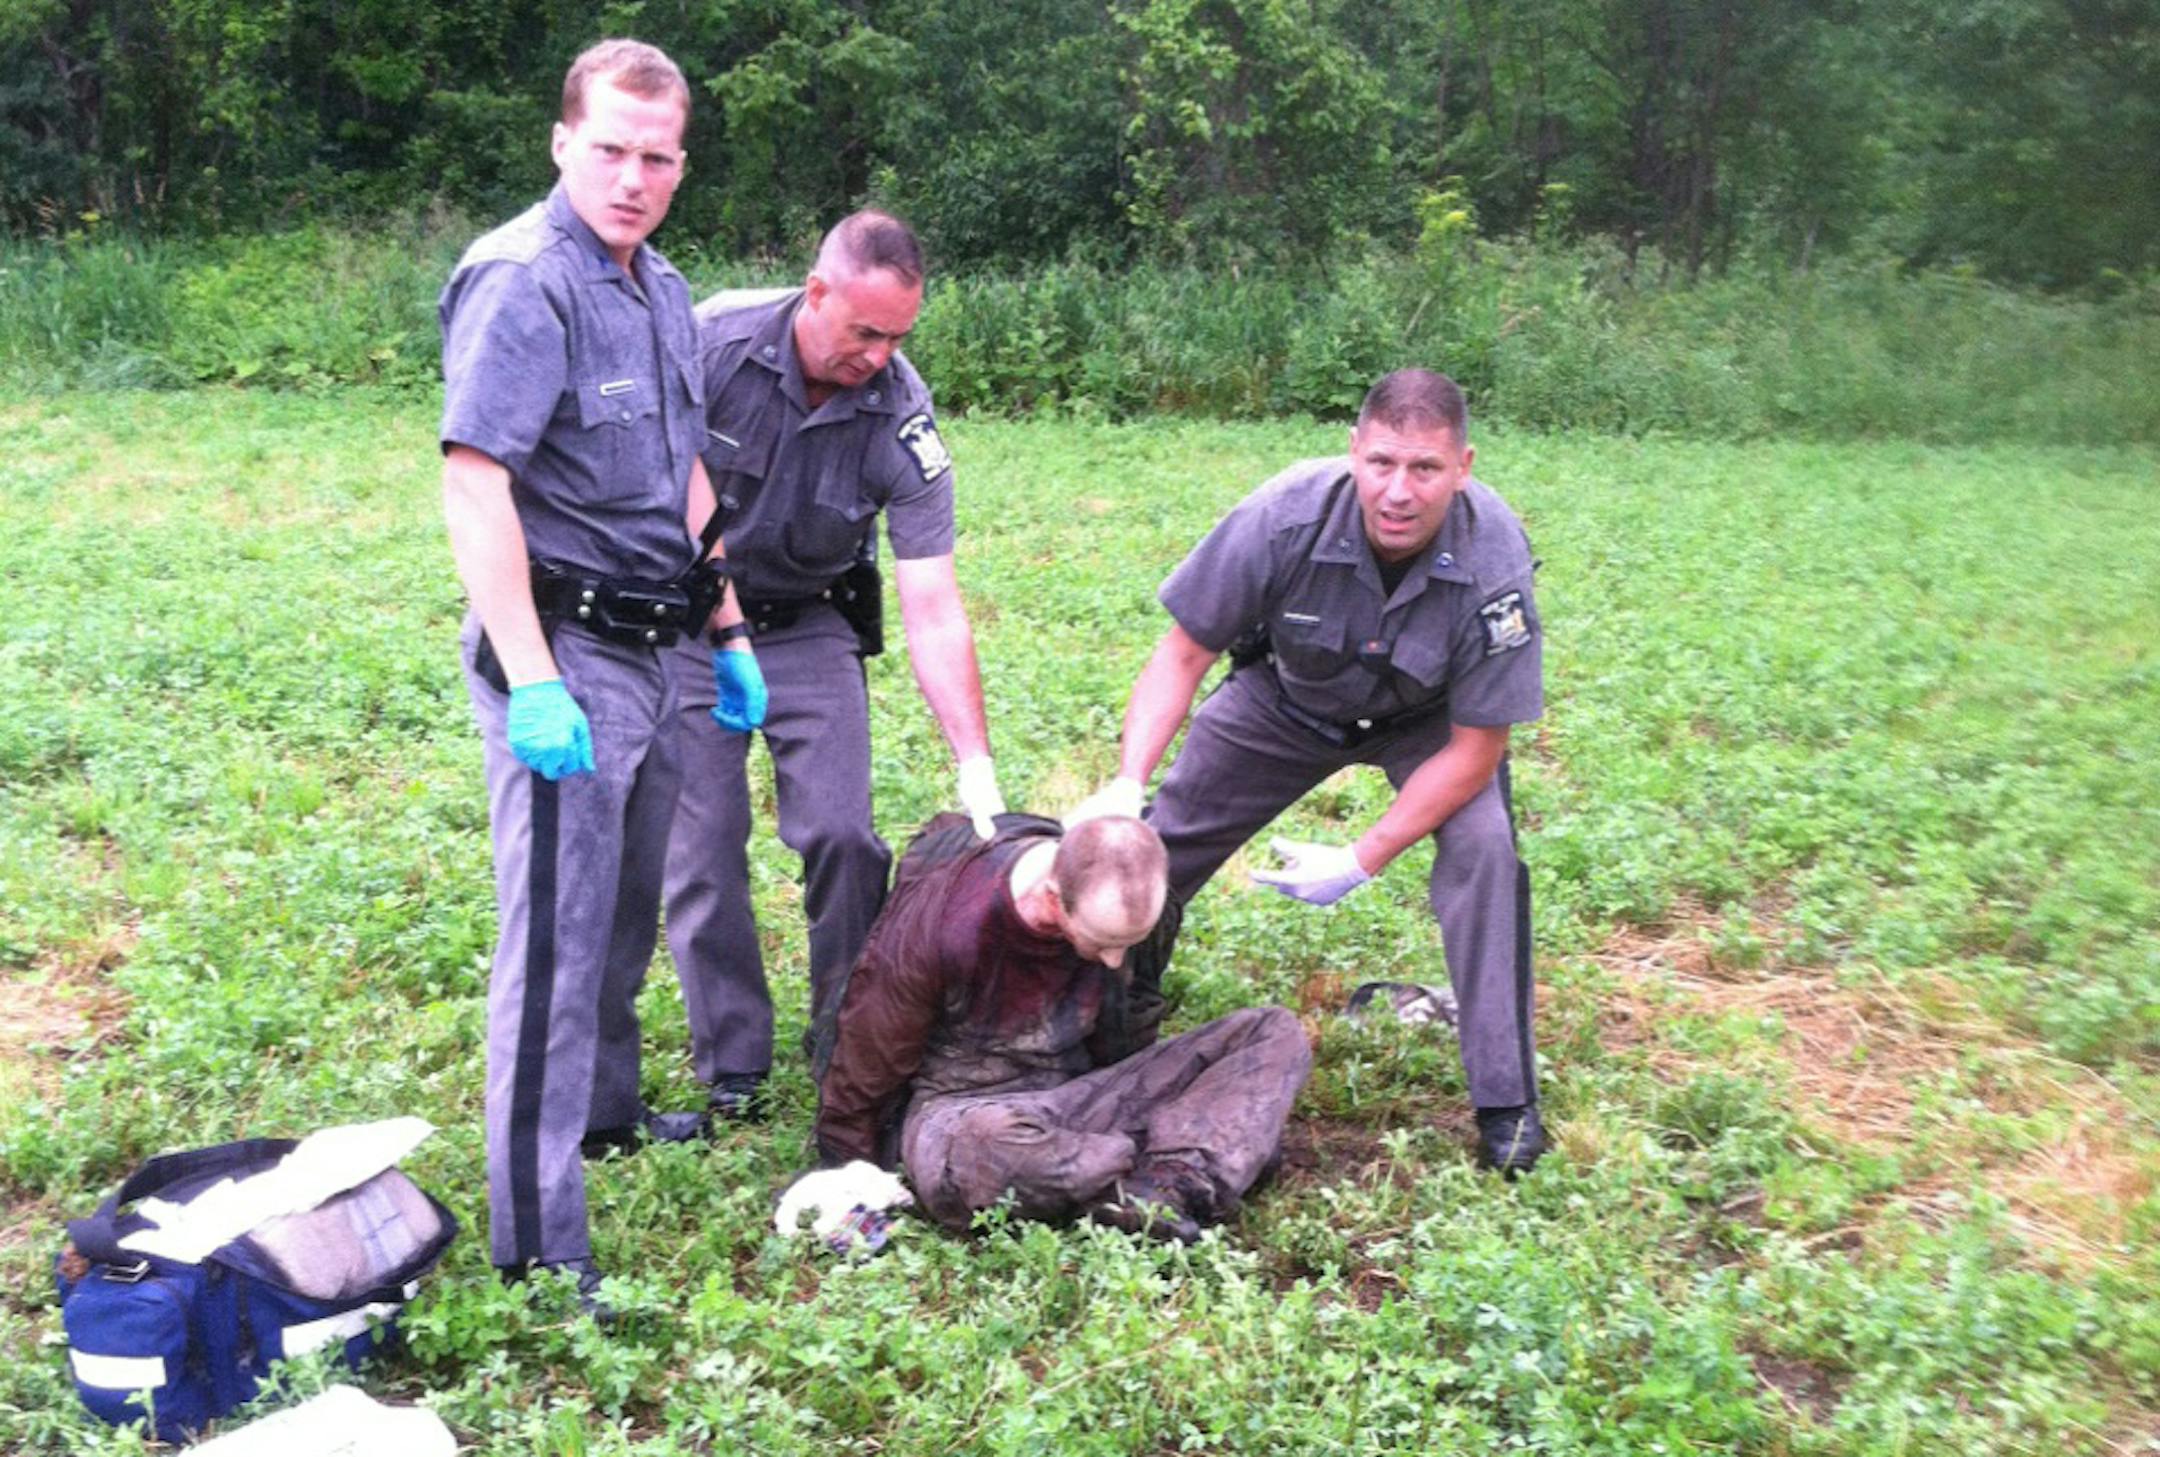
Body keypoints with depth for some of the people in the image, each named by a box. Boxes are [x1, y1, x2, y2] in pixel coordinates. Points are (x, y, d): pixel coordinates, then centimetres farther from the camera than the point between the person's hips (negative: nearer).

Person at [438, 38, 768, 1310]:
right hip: (564, 651, -9)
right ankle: (539, 1246, 2)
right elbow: (475, 483, -22)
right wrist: (530, 683, -27)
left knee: (627, 909, 22)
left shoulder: (662, 292, 13)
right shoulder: (526, 283, -15)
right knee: (556, 941, -6)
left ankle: (608, 1110, 41)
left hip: (651, 647, 9)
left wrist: (730, 635, 21)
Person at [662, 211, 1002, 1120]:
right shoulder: (711, 343, -22)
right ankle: (731, 1064, 13)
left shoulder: (902, 420, -19)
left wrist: (976, 766, -23)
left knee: (842, 836, -8)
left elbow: (934, 611, -19)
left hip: (809, 626, 1)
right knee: (701, 847, -2)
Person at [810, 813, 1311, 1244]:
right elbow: (867, 1061, -11)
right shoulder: (944, 925, -26)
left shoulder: (1143, 912, -12)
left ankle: (1162, 1189, -34)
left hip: (1077, 1095, 5)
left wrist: (1126, 1118, 21)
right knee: (969, 1150, -45)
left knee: (1277, 1033, -11)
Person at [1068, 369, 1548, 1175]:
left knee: (1484, 846, -26)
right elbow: (1183, 655, -21)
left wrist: (1361, 861, -26)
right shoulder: (1284, 518, -35)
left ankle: (1506, 1104, -11)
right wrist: (1127, 783, -34)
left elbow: (1474, 748, -24)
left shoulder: (1495, 562, -35)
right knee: (1153, 843, 0)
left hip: (1426, 721, -1)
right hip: (1287, 699, 2)